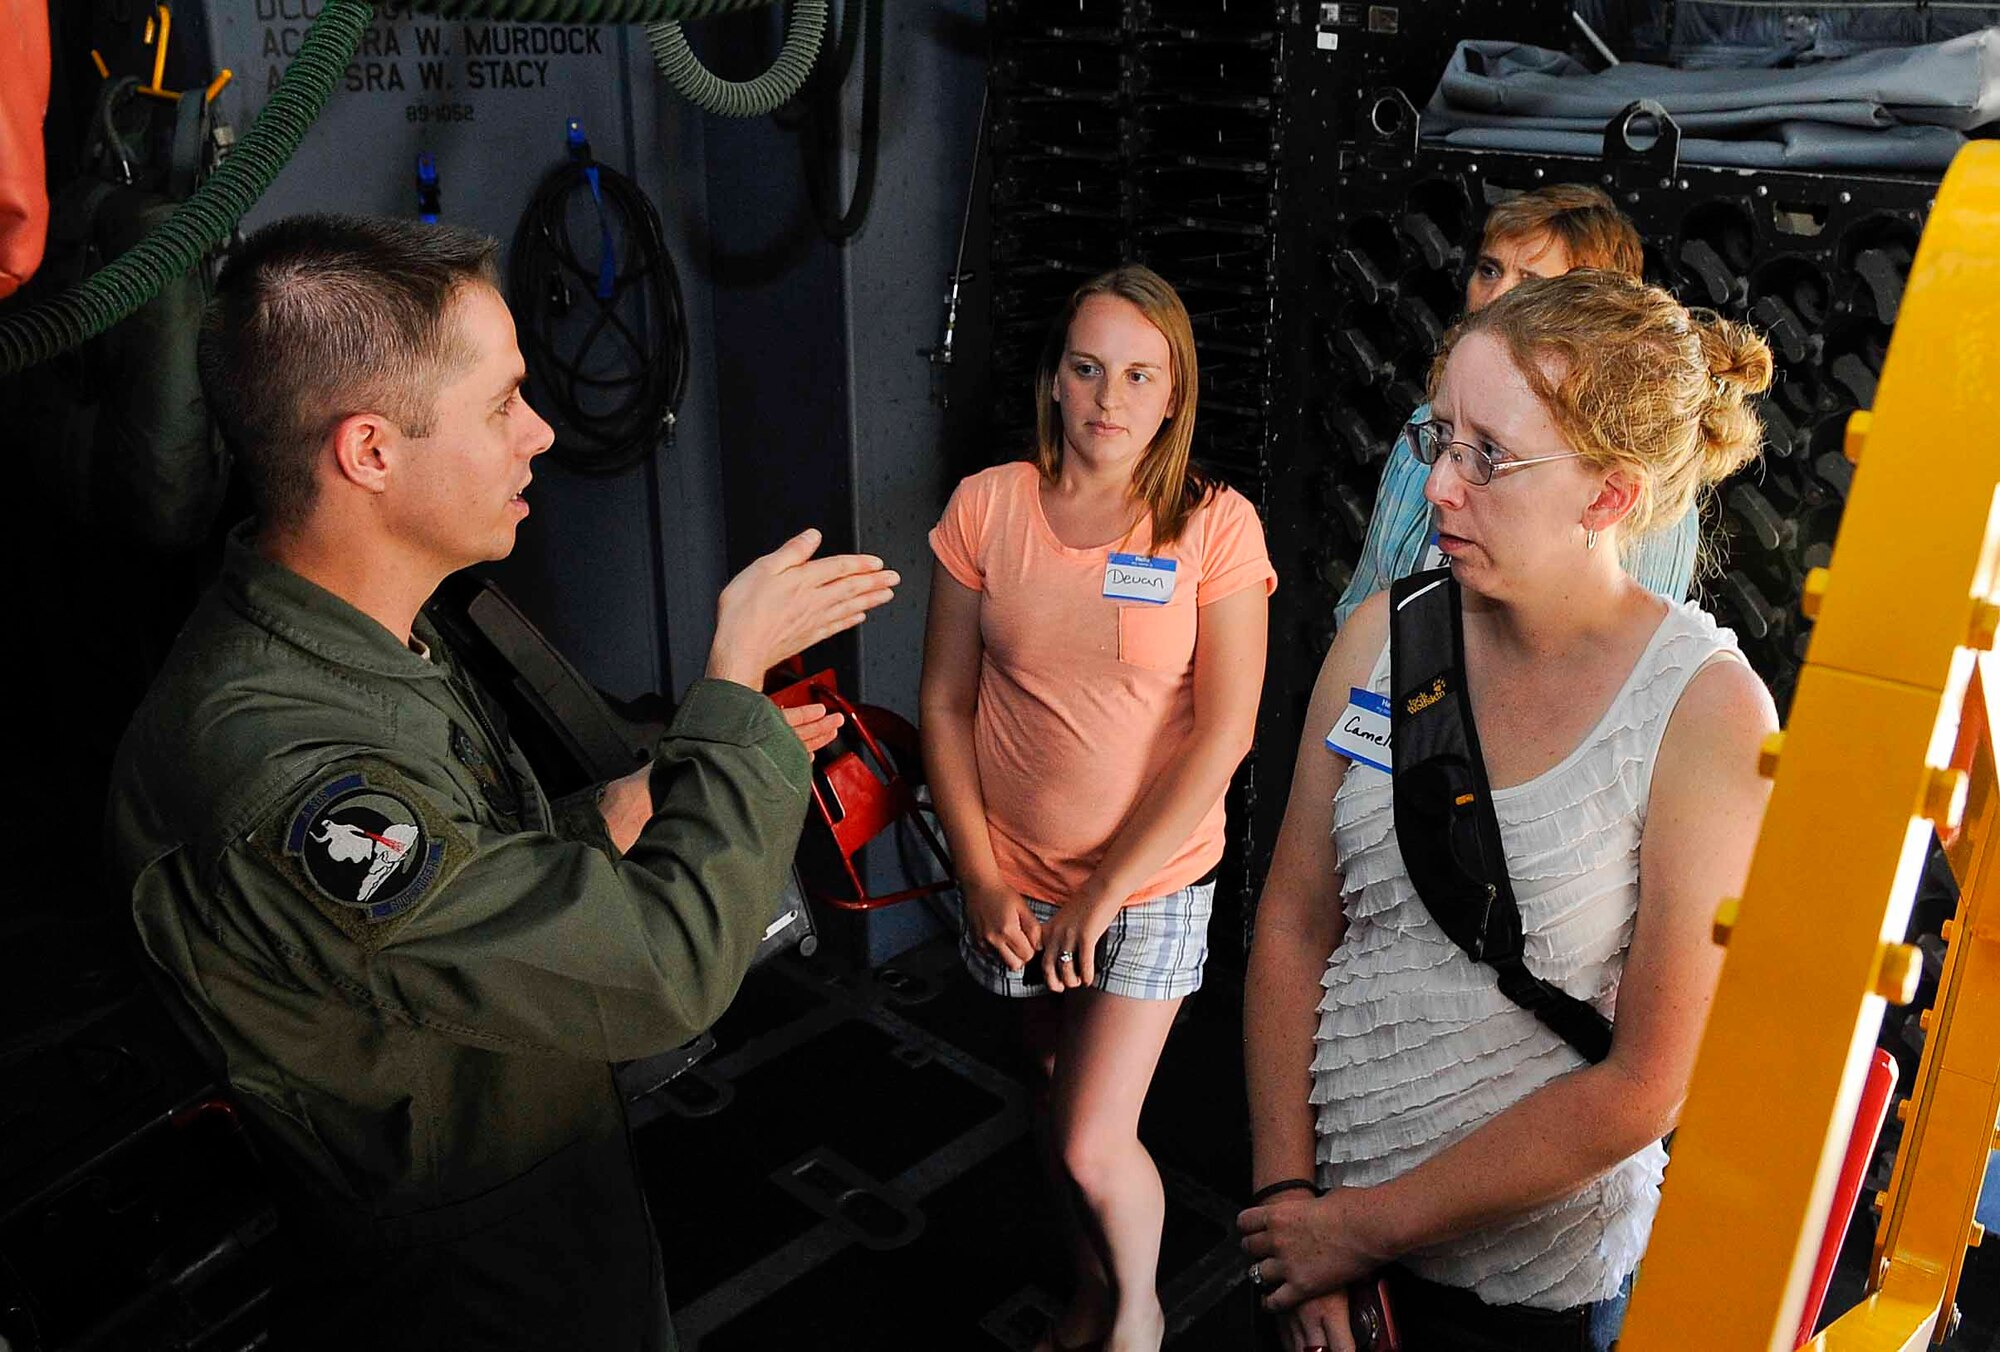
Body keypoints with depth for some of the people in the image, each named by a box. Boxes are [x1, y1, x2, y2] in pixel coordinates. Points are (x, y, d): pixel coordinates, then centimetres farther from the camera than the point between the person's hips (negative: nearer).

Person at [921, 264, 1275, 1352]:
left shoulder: (1216, 525, -10)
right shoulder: (986, 507, -5)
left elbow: (1224, 734, -12)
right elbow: (945, 705, -1)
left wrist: (1106, 892, -14)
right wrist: (981, 877, -6)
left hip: (1155, 877, -2)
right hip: (1016, 879, 3)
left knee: (1092, 1144, -4)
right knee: (1060, 1106, 18)